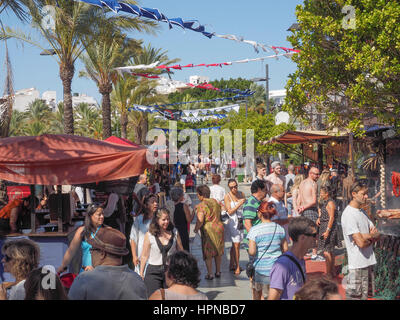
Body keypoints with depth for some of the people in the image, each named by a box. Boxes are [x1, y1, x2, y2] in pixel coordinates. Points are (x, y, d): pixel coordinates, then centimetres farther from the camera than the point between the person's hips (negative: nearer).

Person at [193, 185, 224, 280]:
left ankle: (210, 274, 7)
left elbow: (200, 220, -23)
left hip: (208, 230, -6)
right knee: (218, 252, 17)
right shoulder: (215, 202, 6)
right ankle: (218, 272, 26)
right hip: (219, 228, 6)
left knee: (208, 254, 5)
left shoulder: (201, 205, -16)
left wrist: (196, 229, -8)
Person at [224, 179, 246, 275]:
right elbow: (230, 211, -12)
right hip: (233, 221, -5)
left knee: (235, 244, 11)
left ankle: (232, 265, 21)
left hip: (241, 221, 5)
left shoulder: (241, 194, 6)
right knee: (236, 245, -5)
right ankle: (237, 266, 5)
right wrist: (239, 204, -20)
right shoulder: (227, 196, -7)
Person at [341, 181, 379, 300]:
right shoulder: (349, 214, -16)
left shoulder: (362, 213, 14)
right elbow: (361, 243, -21)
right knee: (355, 296, -6)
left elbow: (377, 235, 10)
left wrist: (367, 236, -11)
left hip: (368, 262, 9)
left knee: (364, 295, 14)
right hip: (358, 265, -9)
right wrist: (371, 237, -1)